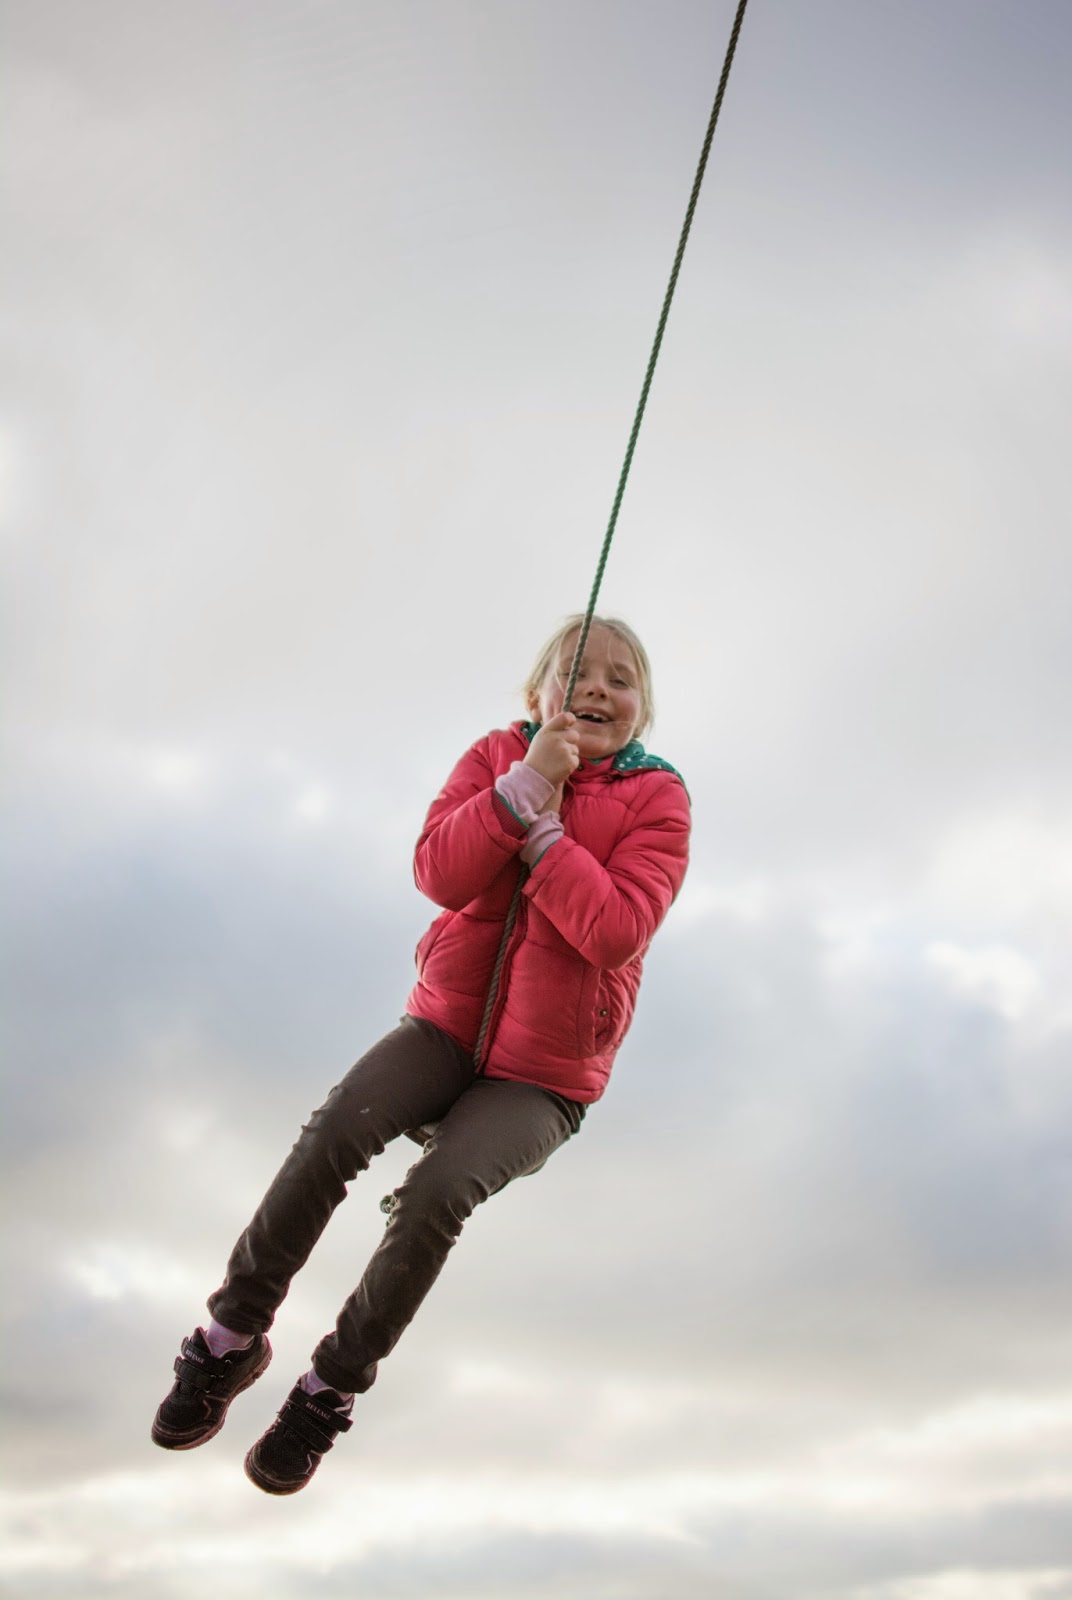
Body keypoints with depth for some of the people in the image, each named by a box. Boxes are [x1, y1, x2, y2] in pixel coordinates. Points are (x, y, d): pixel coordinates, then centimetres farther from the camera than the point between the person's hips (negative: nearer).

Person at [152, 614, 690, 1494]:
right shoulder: (498, 755, 3)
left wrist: (542, 827, -20)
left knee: (439, 1190, -26)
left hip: (546, 1070, -2)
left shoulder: (657, 801, -5)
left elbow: (616, 930, -22)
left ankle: (332, 1389, -3)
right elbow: (439, 873, -14)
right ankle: (232, 1337, -4)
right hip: (450, 1022, 2)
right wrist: (526, 782, -21)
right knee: (335, 1133, -24)